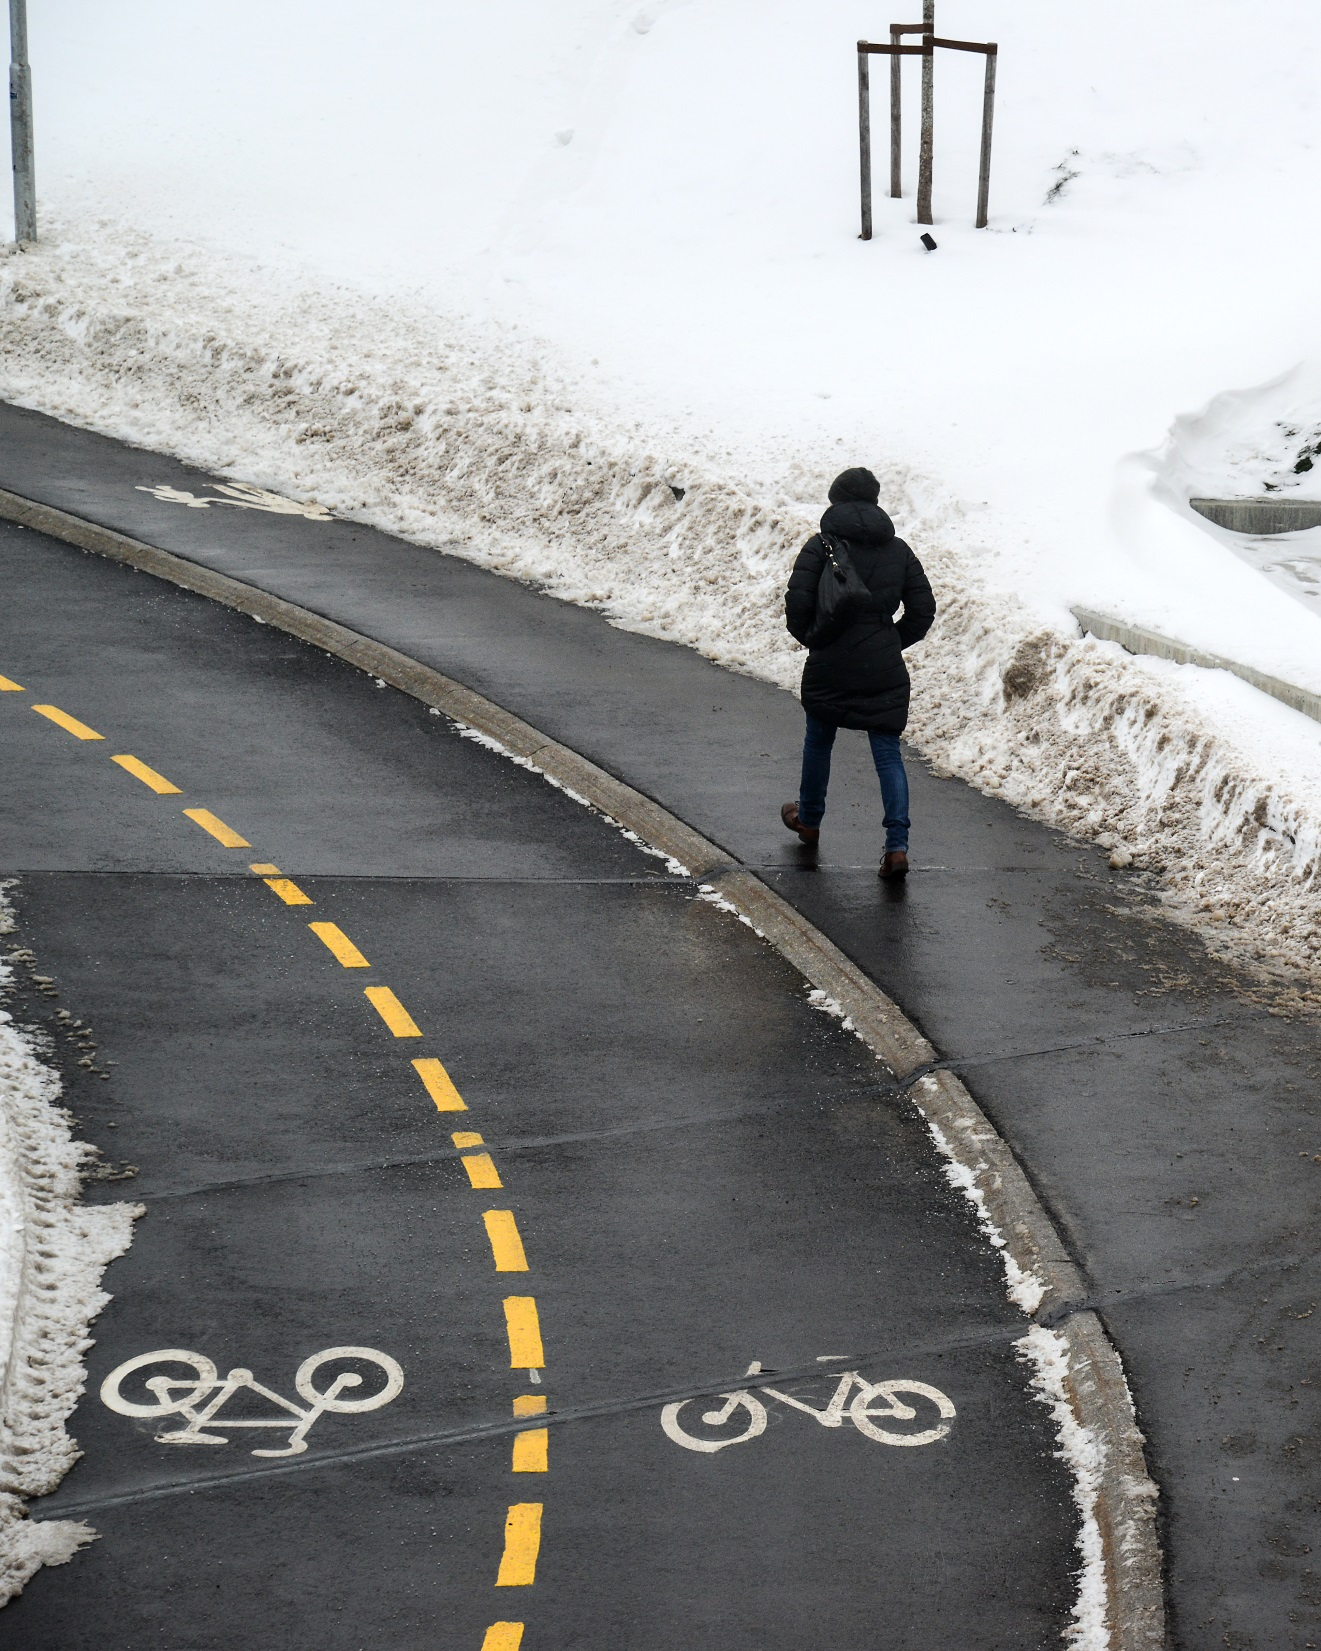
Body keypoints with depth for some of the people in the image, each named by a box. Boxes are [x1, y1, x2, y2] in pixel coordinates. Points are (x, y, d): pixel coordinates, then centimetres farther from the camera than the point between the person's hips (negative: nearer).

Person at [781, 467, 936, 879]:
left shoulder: (821, 546, -5)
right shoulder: (898, 551, 4)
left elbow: (797, 602, -13)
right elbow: (923, 610, 4)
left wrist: (809, 637, 5)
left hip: (829, 665, -1)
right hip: (884, 670, 2)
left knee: (818, 742, 21)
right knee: (888, 754, 3)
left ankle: (809, 821, 41)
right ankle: (897, 845, -10)